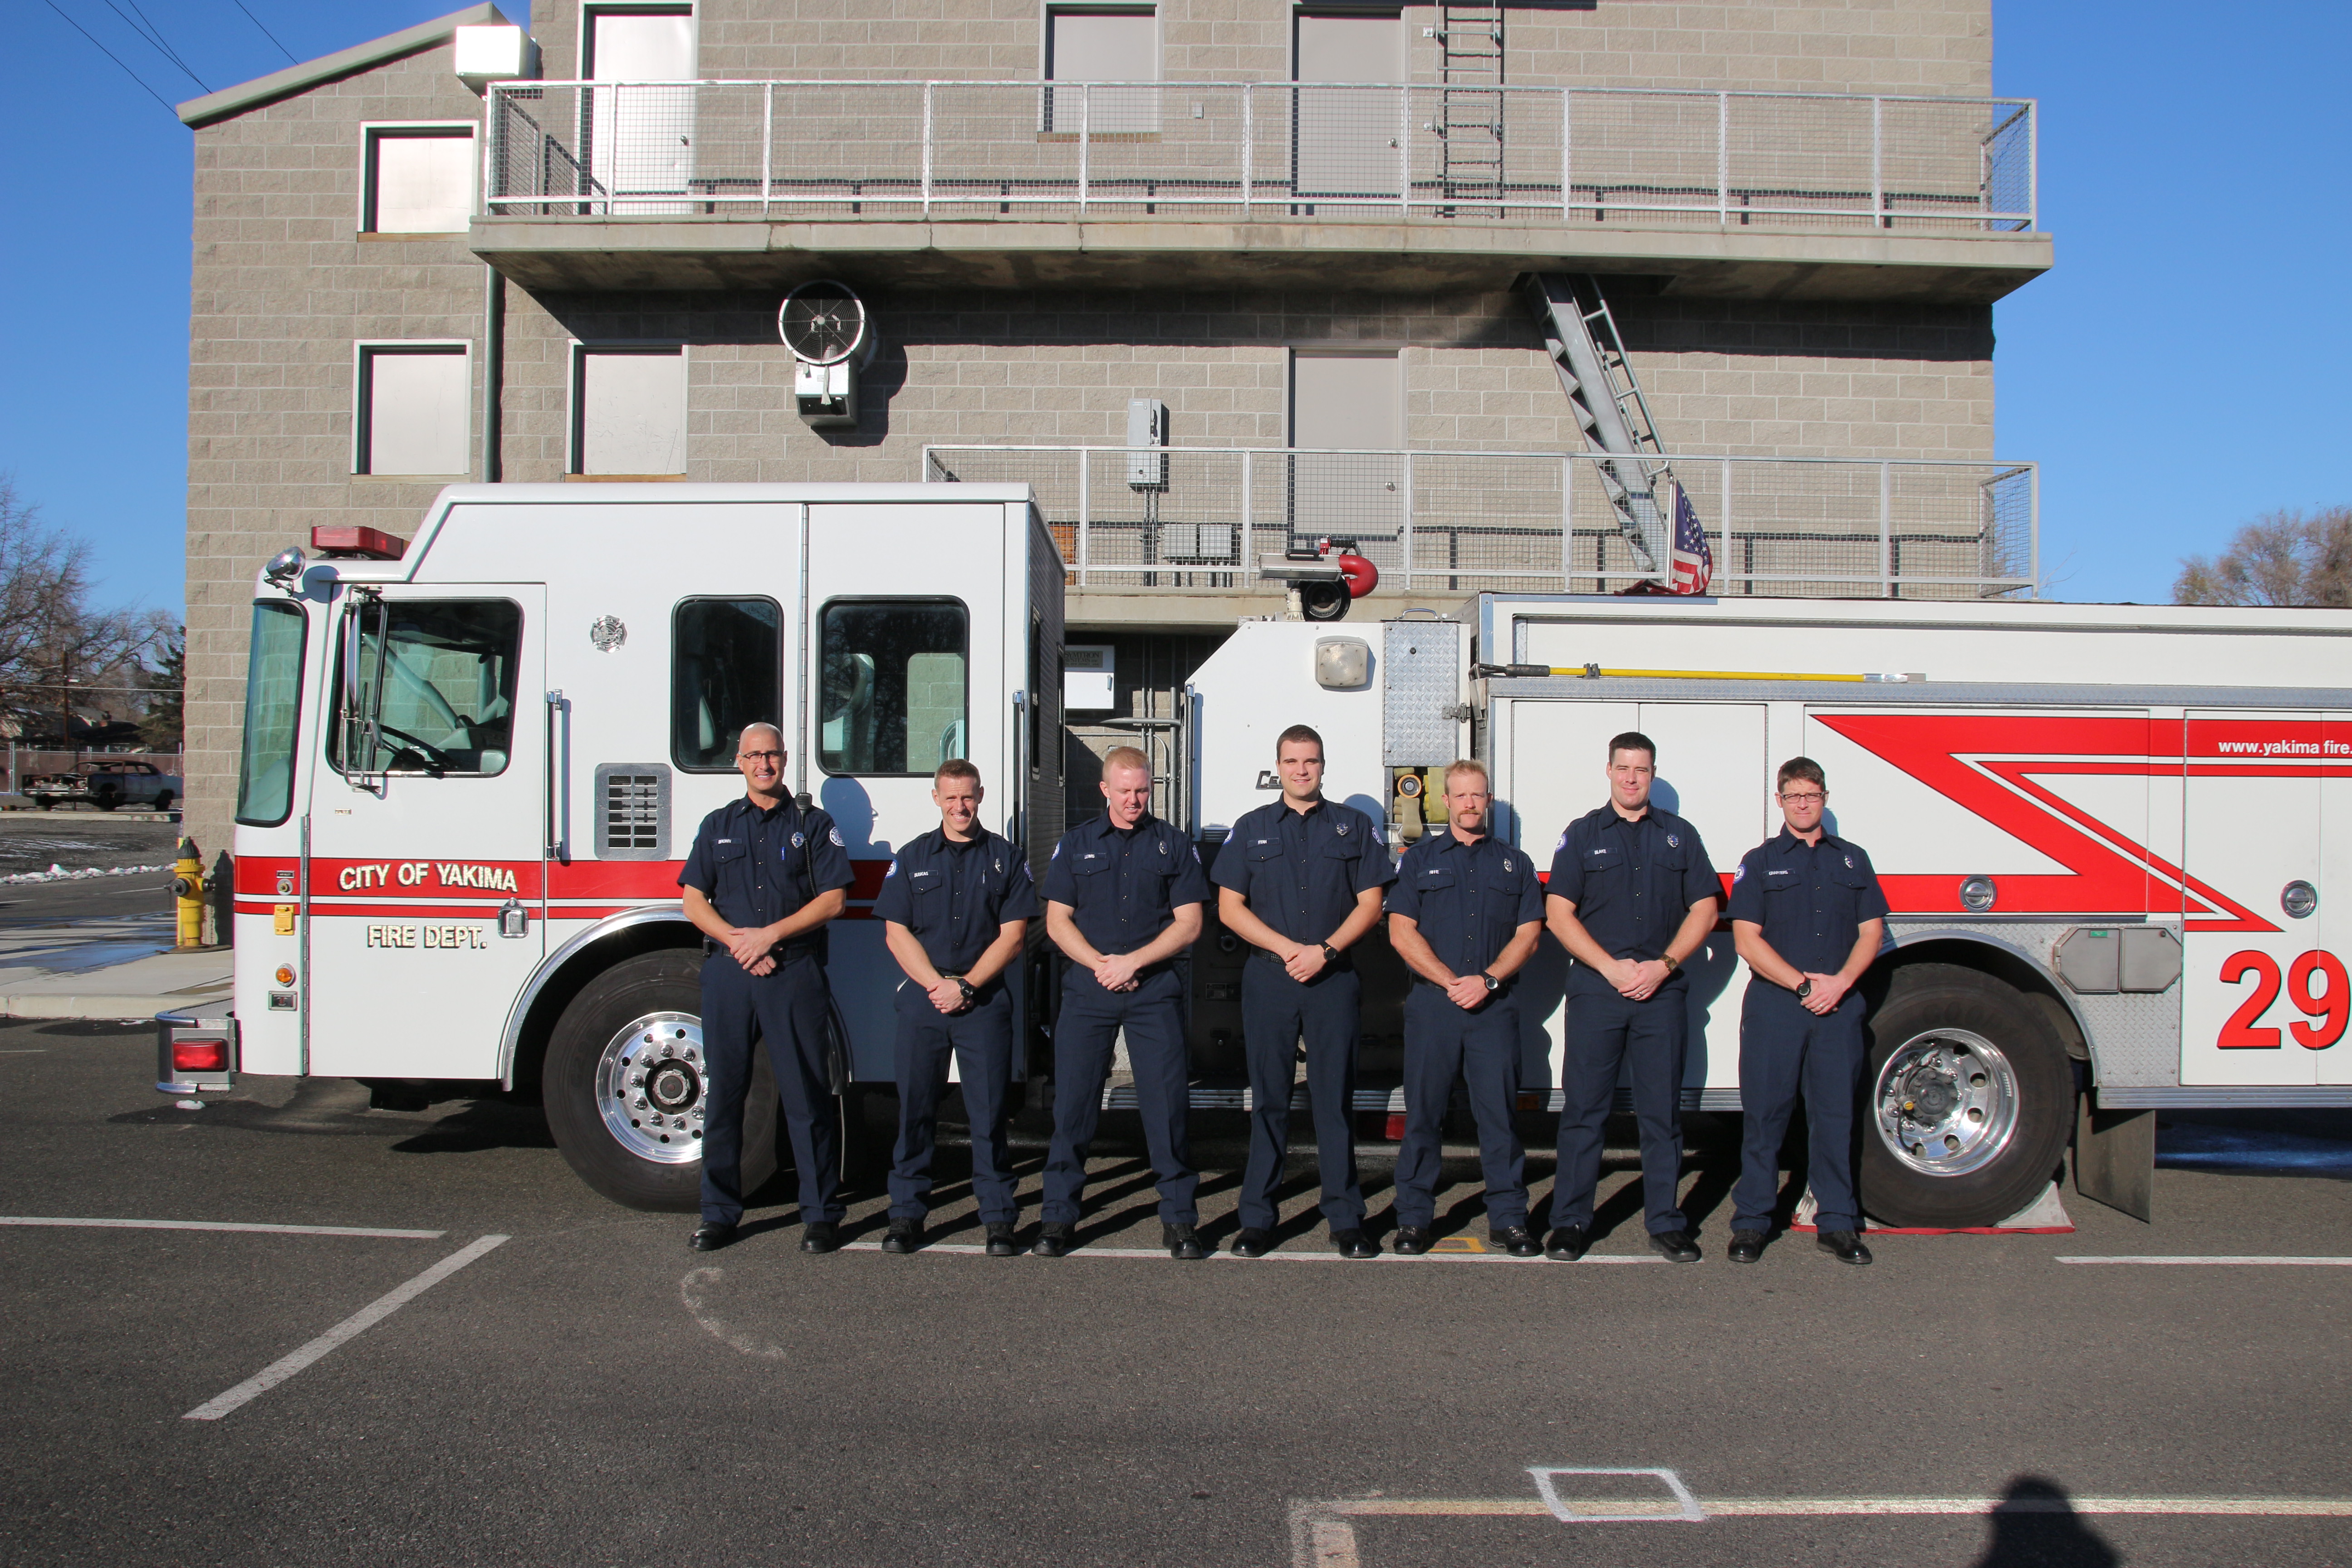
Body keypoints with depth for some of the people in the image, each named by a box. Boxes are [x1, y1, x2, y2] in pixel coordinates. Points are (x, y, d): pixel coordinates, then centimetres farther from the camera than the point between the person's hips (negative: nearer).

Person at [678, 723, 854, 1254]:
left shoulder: (813, 825, 7)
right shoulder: (718, 826, 15)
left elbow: (832, 899, -1)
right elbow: (694, 901, 9)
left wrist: (770, 935, -11)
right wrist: (738, 941, -8)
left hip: (795, 973, -2)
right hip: (727, 972, 3)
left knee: (807, 1094, -2)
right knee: (725, 1091, 6)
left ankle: (820, 1213, 5)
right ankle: (719, 1212, 15)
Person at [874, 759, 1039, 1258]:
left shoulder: (1007, 858, 6)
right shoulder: (912, 858, 10)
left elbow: (1012, 935, 0)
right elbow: (897, 932, 4)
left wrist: (966, 986, -10)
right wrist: (936, 984, -9)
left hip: (985, 1001, -1)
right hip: (922, 997, 2)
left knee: (989, 1110, 0)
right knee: (915, 1108, 4)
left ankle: (998, 1218, 5)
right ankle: (907, 1214, 12)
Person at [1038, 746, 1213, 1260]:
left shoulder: (1174, 846, 7)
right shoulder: (1076, 844, 11)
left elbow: (1189, 923, 1)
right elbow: (1057, 920, 7)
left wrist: (1132, 962, -9)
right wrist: (1100, 964, -8)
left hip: (1155, 992, -1)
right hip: (1087, 991, 1)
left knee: (1168, 1103, -2)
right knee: (1072, 1104, 1)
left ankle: (1179, 1218, 7)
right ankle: (1059, 1217, 11)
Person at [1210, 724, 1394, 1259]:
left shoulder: (1354, 827, 9)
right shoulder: (1252, 829, 10)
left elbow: (1370, 903, 4)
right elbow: (1230, 907, 4)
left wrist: (1325, 950, -10)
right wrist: (1288, 949, -8)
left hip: (1333, 979, 0)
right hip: (1268, 978, 1)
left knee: (1335, 1099, 1)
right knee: (1269, 1100, 3)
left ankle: (1346, 1221, 8)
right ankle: (1256, 1220, 9)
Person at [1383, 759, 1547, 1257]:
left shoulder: (1514, 863, 15)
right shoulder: (1421, 859, 11)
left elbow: (1528, 933, 7)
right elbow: (1401, 932, 1)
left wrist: (1487, 980, -9)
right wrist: (1450, 981, -9)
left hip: (1494, 1006, 1)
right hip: (1431, 1004, -1)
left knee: (1500, 1112, 1)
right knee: (1423, 1113, 2)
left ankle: (1509, 1218, 9)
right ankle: (1414, 1219, 9)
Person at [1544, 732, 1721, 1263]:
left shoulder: (1680, 836, 11)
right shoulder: (1582, 835, 7)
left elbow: (1703, 909, 7)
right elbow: (1559, 913, 0)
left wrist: (1662, 966, -7)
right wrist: (1610, 966, -10)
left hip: (1662, 991, 1)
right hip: (1595, 987, -1)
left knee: (1662, 1110, 5)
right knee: (1584, 1109, 0)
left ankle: (1666, 1221, 14)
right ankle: (1570, 1220, 7)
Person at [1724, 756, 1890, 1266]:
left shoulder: (1852, 860, 13)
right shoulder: (1759, 862, 5)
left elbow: (1871, 931, 9)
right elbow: (1747, 939, -3)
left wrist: (1840, 982, -8)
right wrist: (1803, 983, -12)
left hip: (1839, 1005, 2)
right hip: (1773, 1004, -2)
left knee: (1836, 1114, 5)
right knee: (1765, 1114, 0)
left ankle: (1837, 1221, 14)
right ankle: (1752, 1221, 8)